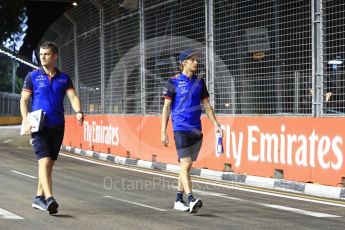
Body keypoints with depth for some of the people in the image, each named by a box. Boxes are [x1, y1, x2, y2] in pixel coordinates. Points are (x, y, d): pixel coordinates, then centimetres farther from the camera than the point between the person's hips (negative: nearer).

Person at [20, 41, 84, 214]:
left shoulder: (64, 78, 10)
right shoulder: (33, 76, 3)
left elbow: (73, 97, -1)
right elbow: (24, 100, 2)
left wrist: (78, 112, -22)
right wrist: (26, 121, -12)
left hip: (57, 127, 4)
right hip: (39, 127, -4)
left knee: (49, 164, 10)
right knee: (44, 161, -17)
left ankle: (39, 198, 23)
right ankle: (49, 199, -28)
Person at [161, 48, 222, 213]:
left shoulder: (199, 82, 11)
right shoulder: (173, 82, -3)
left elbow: (207, 105, 16)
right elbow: (166, 108, -2)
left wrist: (216, 124, 5)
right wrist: (163, 132, -8)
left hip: (196, 130, 5)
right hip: (181, 129, -5)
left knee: (187, 166, 10)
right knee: (186, 164, -15)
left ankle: (178, 201, 20)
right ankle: (191, 200, -23)